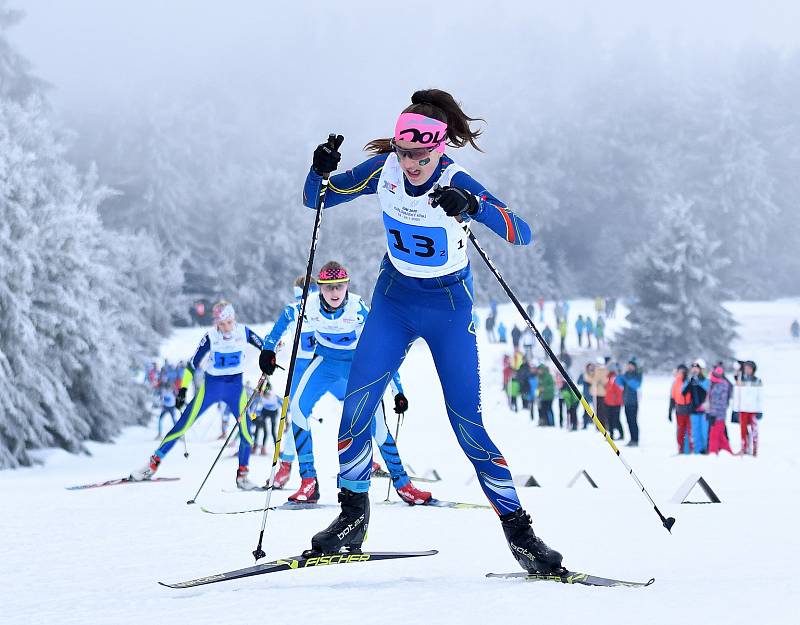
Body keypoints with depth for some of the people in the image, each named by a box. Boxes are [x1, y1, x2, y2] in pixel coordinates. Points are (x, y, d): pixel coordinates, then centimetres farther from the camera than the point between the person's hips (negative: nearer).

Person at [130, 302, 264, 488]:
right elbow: (193, 364, -10)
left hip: (236, 387, 1)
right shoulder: (210, 337, -15)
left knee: (246, 431, -13)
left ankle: (242, 474, 5)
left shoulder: (244, 332, -10)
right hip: (211, 386, -1)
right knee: (183, 425, -5)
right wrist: (183, 389, -15)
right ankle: (154, 462, 4)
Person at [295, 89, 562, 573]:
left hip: (449, 308, -3)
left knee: (468, 425, -8)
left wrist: (472, 206, -49)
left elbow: (522, 233, -33)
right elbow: (316, 200, -1)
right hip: (394, 301, 3)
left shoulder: (456, 183, -22)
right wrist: (322, 172, -23)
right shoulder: (383, 169, -11)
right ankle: (353, 514, 0)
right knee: (357, 403, -14)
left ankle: (518, 529, 2)